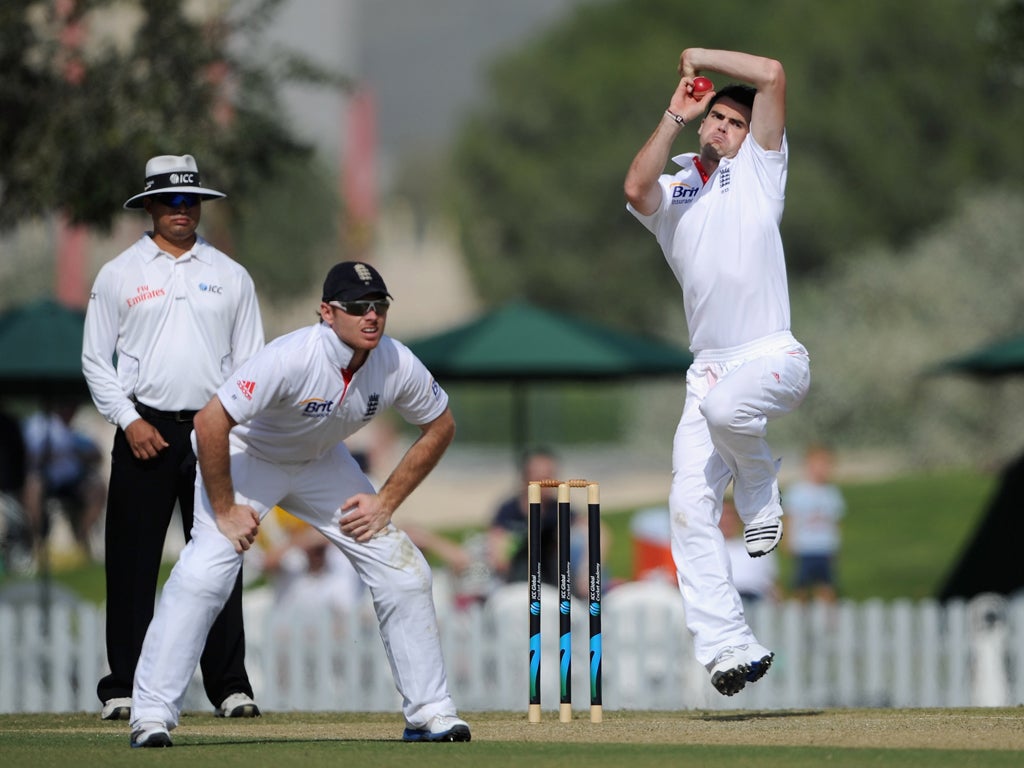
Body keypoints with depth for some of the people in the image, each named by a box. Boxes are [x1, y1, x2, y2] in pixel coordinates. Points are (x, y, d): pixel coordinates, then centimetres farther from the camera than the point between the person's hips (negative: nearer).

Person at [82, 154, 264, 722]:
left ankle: (229, 685, 3)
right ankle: (123, 688, 0)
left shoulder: (230, 276, 11)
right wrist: (129, 420, -8)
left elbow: (251, 361, 11)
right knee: (132, 563, -3)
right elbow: (96, 360, 5)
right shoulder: (118, 275, 7)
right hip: (144, 432, -1)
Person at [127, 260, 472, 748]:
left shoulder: (398, 366, -21)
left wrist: (386, 502, -7)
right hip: (247, 455, -5)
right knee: (203, 574, -23)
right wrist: (225, 511, -28)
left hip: (321, 464, 5)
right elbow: (210, 422, -36)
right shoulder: (292, 359, -37)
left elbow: (440, 427, -2)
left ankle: (429, 713, 10)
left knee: (404, 572, -1)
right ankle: (152, 716, -18)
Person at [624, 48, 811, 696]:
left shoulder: (757, 168, 11)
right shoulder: (671, 191, 16)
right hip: (709, 368, 4)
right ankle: (729, 649, -12)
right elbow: (636, 188, -10)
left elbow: (773, 76, -1)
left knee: (723, 403, -37)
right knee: (690, 512, -10)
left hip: (774, 358, -4)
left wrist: (700, 56, 6)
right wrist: (675, 115, -6)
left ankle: (762, 491, -5)